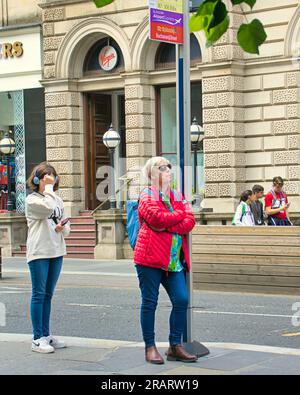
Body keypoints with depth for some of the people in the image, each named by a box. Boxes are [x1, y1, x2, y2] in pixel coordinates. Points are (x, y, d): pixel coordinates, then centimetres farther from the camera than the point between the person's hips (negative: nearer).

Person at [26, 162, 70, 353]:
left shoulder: (58, 199, 15)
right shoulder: (32, 199, -5)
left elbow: (66, 226, 15)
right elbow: (48, 207, -25)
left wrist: (62, 228, -7)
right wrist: (48, 187, -12)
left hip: (56, 251, 6)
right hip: (39, 252, -6)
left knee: (48, 295, 11)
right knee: (39, 294, -5)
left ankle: (46, 335, 16)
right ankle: (38, 339, -3)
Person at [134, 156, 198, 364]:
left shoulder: (177, 196, 16)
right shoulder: (147, 196, -1)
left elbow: (190, 221, 2)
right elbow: (156, 217, -19)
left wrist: (167, 226, -12)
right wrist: (179, 215, -4)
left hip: (174, 260, 5)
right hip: (150, 257, -5)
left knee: (182, 300, -1)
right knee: (150, 302, 1)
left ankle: (175, 346, 9)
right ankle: (150, 347, 10)